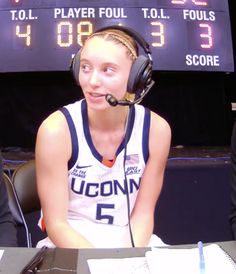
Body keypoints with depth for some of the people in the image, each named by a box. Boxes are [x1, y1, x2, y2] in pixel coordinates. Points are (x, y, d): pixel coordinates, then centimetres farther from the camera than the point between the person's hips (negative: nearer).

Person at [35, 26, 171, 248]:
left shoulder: (156, 129, -12)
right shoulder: (56, 130, -18)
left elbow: (143, 213, -3)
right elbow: (56, 224, -13)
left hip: (133, 245, 3)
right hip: (71, 247, -2)